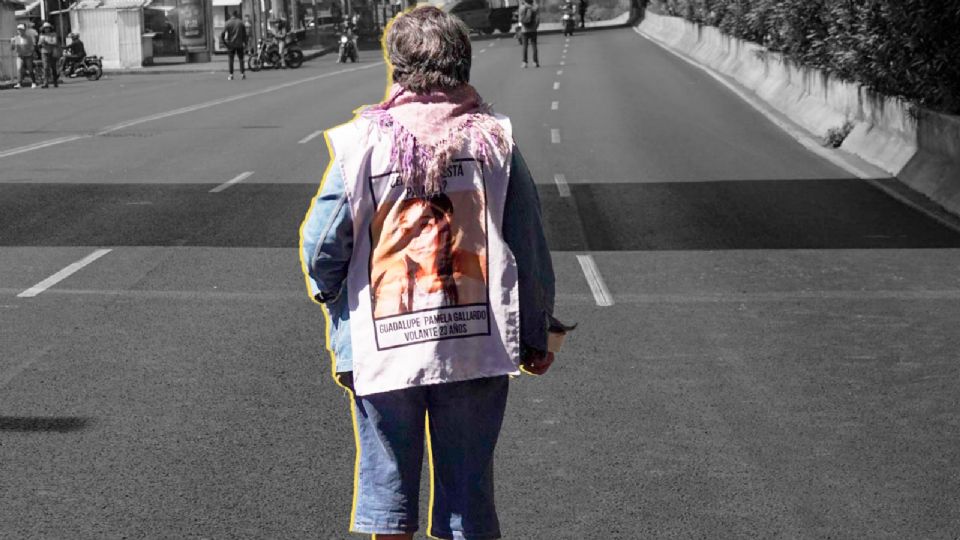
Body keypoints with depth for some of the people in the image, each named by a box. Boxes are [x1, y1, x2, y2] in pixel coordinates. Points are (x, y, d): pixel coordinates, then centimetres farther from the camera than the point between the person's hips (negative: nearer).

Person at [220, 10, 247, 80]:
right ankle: (242, 73, 6)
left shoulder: (228, 23, -1)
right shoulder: (241, 23, 3)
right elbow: (245, 34, 4)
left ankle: (231, 75, -1)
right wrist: (245, 44, 9)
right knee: (241, 59, 10)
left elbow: (222, 34, -8)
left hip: (231, 44, -1)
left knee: (230, 60, 4)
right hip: (239, 44, 1)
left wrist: (224, 43, -2)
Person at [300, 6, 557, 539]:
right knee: (469, 483, 12)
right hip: (476, 348, 1)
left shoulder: (361, 143, -6)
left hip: (382, 349, -1)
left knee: (387, 480, 13)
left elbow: (321, 248, -5)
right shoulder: (495, 139, -2)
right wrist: (535, 337, 10)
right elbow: (529, 246, 0)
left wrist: (332, 298, 17)